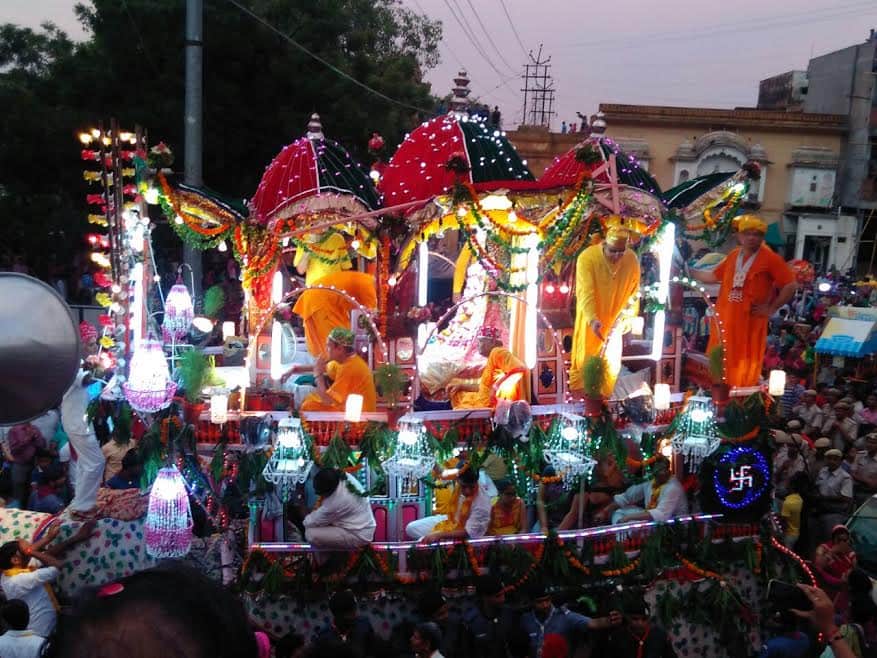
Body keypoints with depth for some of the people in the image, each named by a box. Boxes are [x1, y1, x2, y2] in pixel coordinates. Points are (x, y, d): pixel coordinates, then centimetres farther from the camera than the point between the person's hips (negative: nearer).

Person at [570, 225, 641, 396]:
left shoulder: (632, 260, -15)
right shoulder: (587, 258, -27)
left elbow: (633, 291, 2)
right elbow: (585, 293, -33)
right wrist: (593, 319, -45)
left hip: (613, 319, 3)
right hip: (590, 320, -3)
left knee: (610, 362, 12)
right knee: (585, 357, 12)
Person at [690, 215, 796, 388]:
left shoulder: (770, 258, -9)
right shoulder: (733, 255, 10)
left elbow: (791, 285, -10)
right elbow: (714, 277, 19)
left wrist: (771, 309, -9)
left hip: (750, 321, -6)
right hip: (725, 318, 6)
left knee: (745, 365, 4)